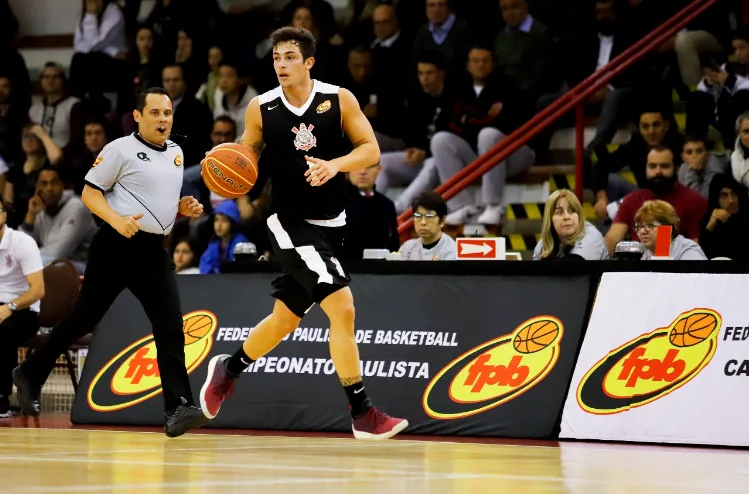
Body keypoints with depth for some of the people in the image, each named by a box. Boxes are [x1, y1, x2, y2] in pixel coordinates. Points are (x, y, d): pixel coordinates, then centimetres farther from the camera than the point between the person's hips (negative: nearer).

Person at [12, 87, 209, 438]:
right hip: (116, 247, -5)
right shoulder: (121, 149, -7)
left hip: (152, 250, 5)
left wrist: (184, 208, 7)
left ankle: (178, 409, -15)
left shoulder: (176, 153, 14)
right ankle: (30, 375, 25)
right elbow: (90, 193, -7)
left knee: (170, 326, -10)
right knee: (83, 318, 6)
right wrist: (117, 220, -22)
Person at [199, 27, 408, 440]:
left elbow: (371, 150, -6)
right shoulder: (261, 108, -6)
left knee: (286, 319, 17)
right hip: (290, 223, -4)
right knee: (342, 307, -19)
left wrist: (335, 165, -24)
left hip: (330, 223, 4)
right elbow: (247, 158, 7)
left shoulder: (339, 100, -5)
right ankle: (363, 413, -15)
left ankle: (227, 370, 43)